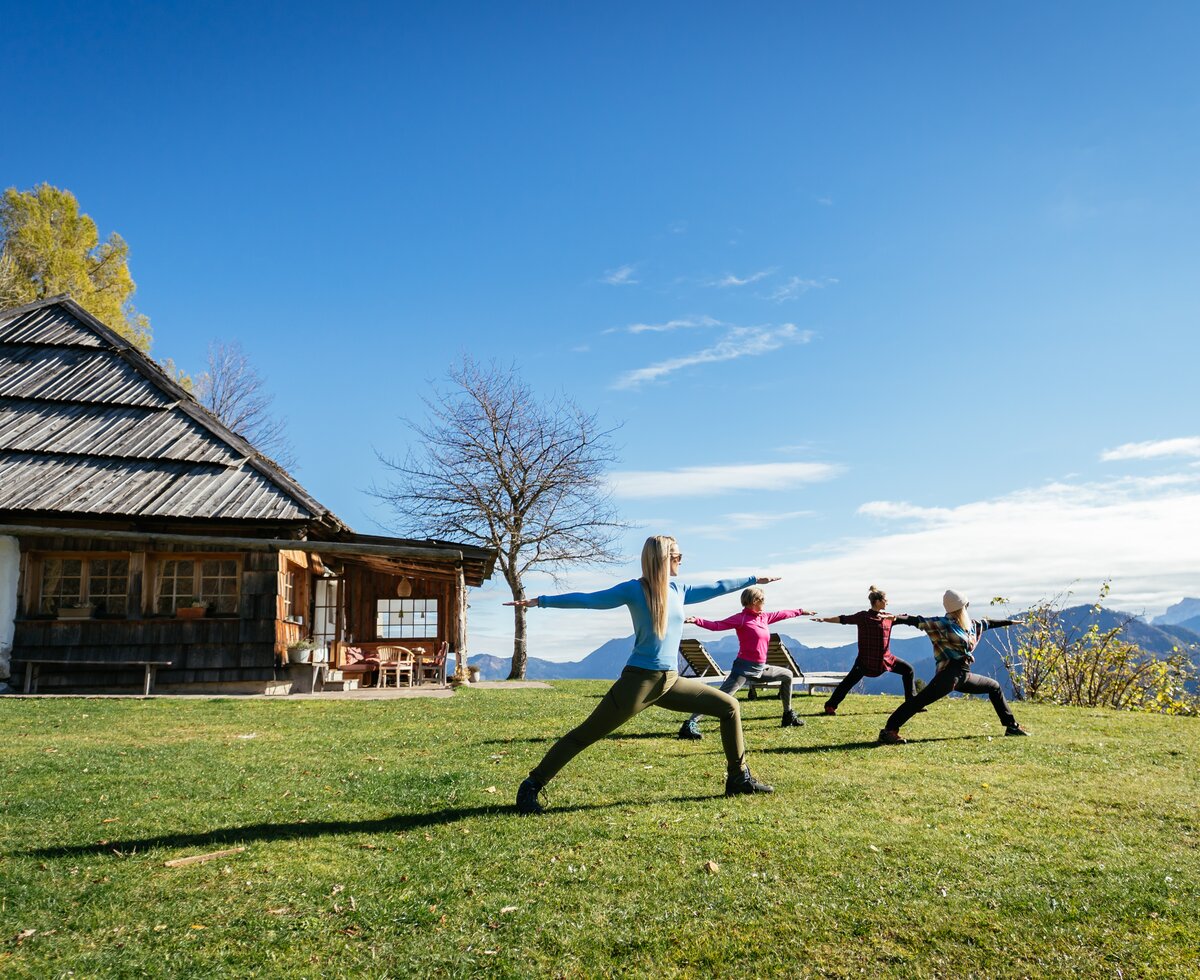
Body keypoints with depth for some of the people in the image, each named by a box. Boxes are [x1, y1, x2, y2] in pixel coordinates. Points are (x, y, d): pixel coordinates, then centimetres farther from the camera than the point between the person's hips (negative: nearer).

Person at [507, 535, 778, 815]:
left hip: (671, 681, 7)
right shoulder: (634, 590, -8)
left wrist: (754, 579, 33)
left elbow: (716, 588, 24)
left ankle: (739, 779, 20)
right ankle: (531, 788, 2)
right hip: (639, 680, -7)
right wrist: (541, 601, -14)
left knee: (729, 706, 9)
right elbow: (588, 599, -9)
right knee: (585, 734, -6)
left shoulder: (678, 591, 11)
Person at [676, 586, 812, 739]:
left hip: (761, 668, 9)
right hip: (745, 667, -9)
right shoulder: (741, 618, -11)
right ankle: (690, 725, -26)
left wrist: (800, 612, 43)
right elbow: (717, 625, -20)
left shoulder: (764, 617, 11)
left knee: (788, 675, 26)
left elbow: (782, 614, 29)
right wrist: (697, 621, -35)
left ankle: (789, 716, 39)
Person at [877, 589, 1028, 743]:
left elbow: (987, 623, 34)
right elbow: (916, 621, -16)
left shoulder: (971, 626, 17)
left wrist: (1009, 622, 50)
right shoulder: (941, 624, -6)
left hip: (964, 676, 9)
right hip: (949, 674, -9)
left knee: (994, 687, 24)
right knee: (921, 700, -25)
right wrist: (894, 619, -32)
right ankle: (889, 730, -32)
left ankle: (1011, 726, 38)